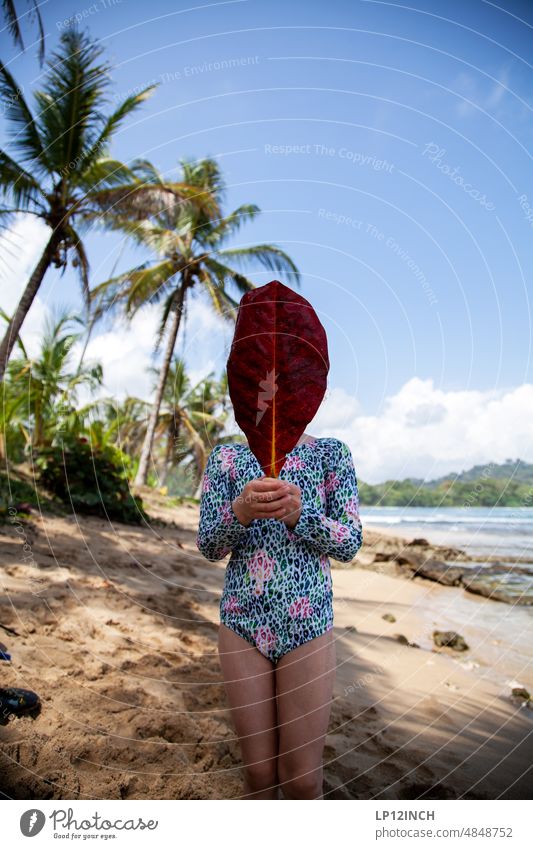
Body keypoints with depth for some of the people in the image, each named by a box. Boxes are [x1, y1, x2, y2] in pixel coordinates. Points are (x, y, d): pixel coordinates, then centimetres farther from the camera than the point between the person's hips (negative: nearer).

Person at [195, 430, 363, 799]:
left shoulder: (331, 452, 0)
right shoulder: (227, 457, 2)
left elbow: (351, 543, -4)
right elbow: (208, 546, -3)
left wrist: (300, 514, -24)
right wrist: (241, 511, -26)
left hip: (307, 623, -1)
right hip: (242, 622, 1)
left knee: (302, 778, 7)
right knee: (258, 772, 13)